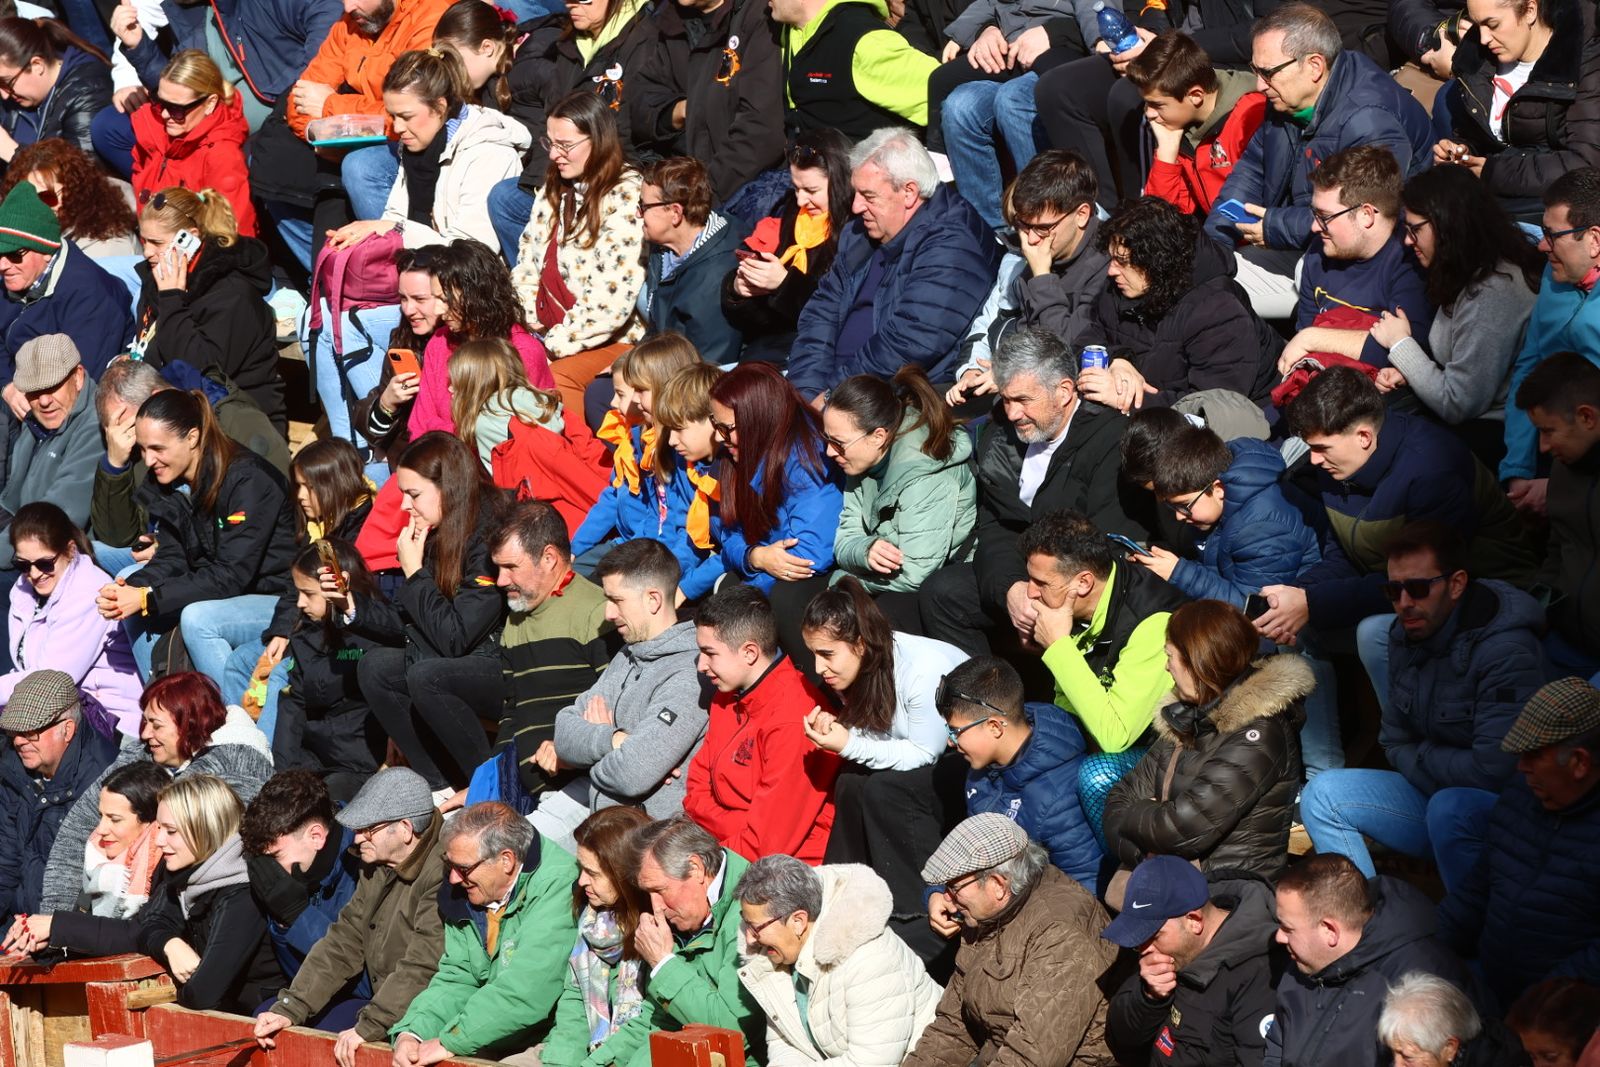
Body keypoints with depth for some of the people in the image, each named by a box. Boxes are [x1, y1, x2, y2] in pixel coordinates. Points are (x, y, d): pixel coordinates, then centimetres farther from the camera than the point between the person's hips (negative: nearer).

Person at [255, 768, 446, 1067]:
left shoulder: (442, 873, -21)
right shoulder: (377, 870, 11)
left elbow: (422, 967, -28)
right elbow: (342, 944, 11)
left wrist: (368, 1028, -28)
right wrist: (289, 1010, 1)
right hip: (385, 1008, 10)